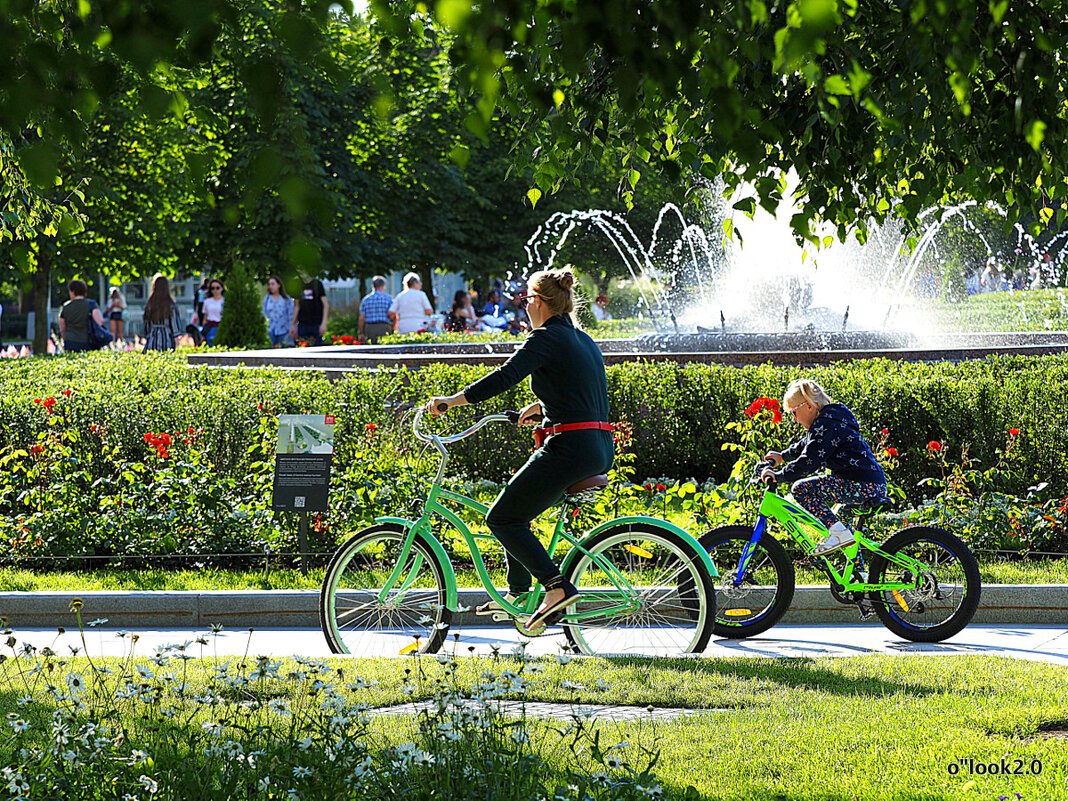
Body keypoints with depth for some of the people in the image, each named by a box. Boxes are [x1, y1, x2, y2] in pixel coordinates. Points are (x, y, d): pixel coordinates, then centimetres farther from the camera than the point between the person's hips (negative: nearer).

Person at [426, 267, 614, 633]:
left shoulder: (546, 338, -8)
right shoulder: (583, 340, 18)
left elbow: (505, 377, -20)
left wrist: (452, 401, -18)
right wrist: (543, 406, 43)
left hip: (570, 449, -9)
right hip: (600, 450, 9)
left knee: (502, 518, -2)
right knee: (516, 509, 23)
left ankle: (557, 587, -14)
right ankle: (517, 593, 25)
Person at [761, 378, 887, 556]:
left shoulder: (825, 426, -12)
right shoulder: (829, 420, 21)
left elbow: (809, 461, -21)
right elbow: (806, 445, 40)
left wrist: (778, 476, -16)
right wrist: (782, 456, 40)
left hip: (862, 485, -11)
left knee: (801, 489, -13)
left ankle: (839, 533, -18)